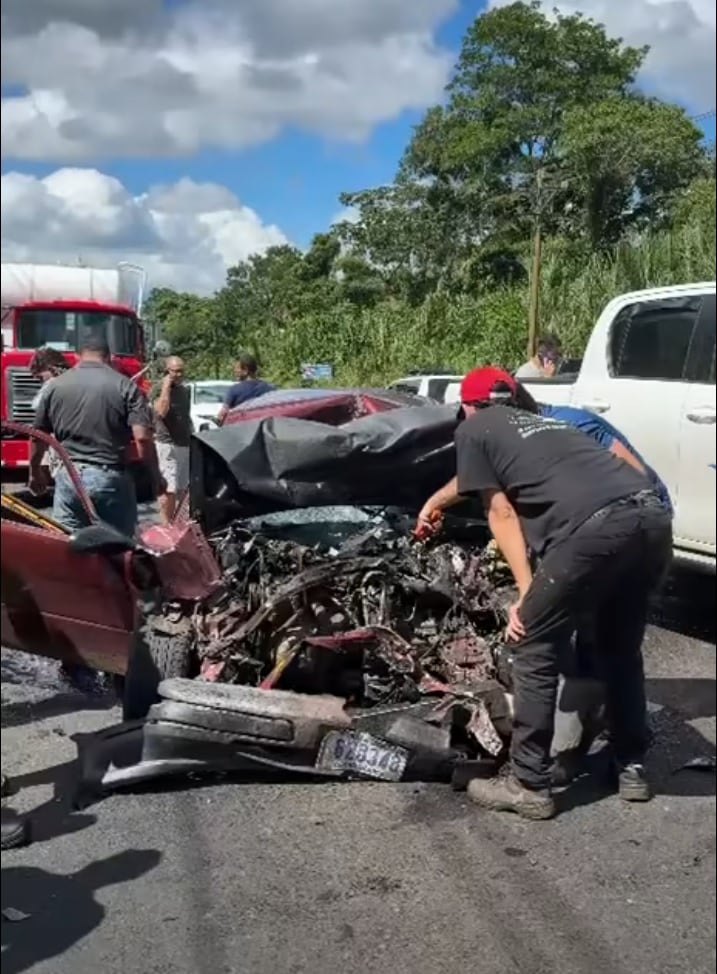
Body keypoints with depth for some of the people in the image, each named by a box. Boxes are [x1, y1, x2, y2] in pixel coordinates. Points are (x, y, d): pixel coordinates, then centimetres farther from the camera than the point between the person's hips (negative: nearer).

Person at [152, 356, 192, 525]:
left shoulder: (185, 390, 17)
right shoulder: (159, 389, -6)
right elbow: (161, 411, -24)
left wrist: (192, 438, 23)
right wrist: (166, 387, -18)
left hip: (184, 444, 8)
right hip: (168, 444, -8)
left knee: (178, 488, 11)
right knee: (168, 488, -10)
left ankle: (172, 522, 20)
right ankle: (165, 524, -7)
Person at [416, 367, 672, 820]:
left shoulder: (473, 428, 20)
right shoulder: (542, 423, 41)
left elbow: (501, 513, 13)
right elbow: (472, 476, 58)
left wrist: (527, 594, 12)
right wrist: (437, 501, 74)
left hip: (596, 527, -8)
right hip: (654, 518, 8)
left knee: (535, 652, 7)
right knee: (621, 648, 26)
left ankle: (529, 786, 14)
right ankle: (633, 768, 35)